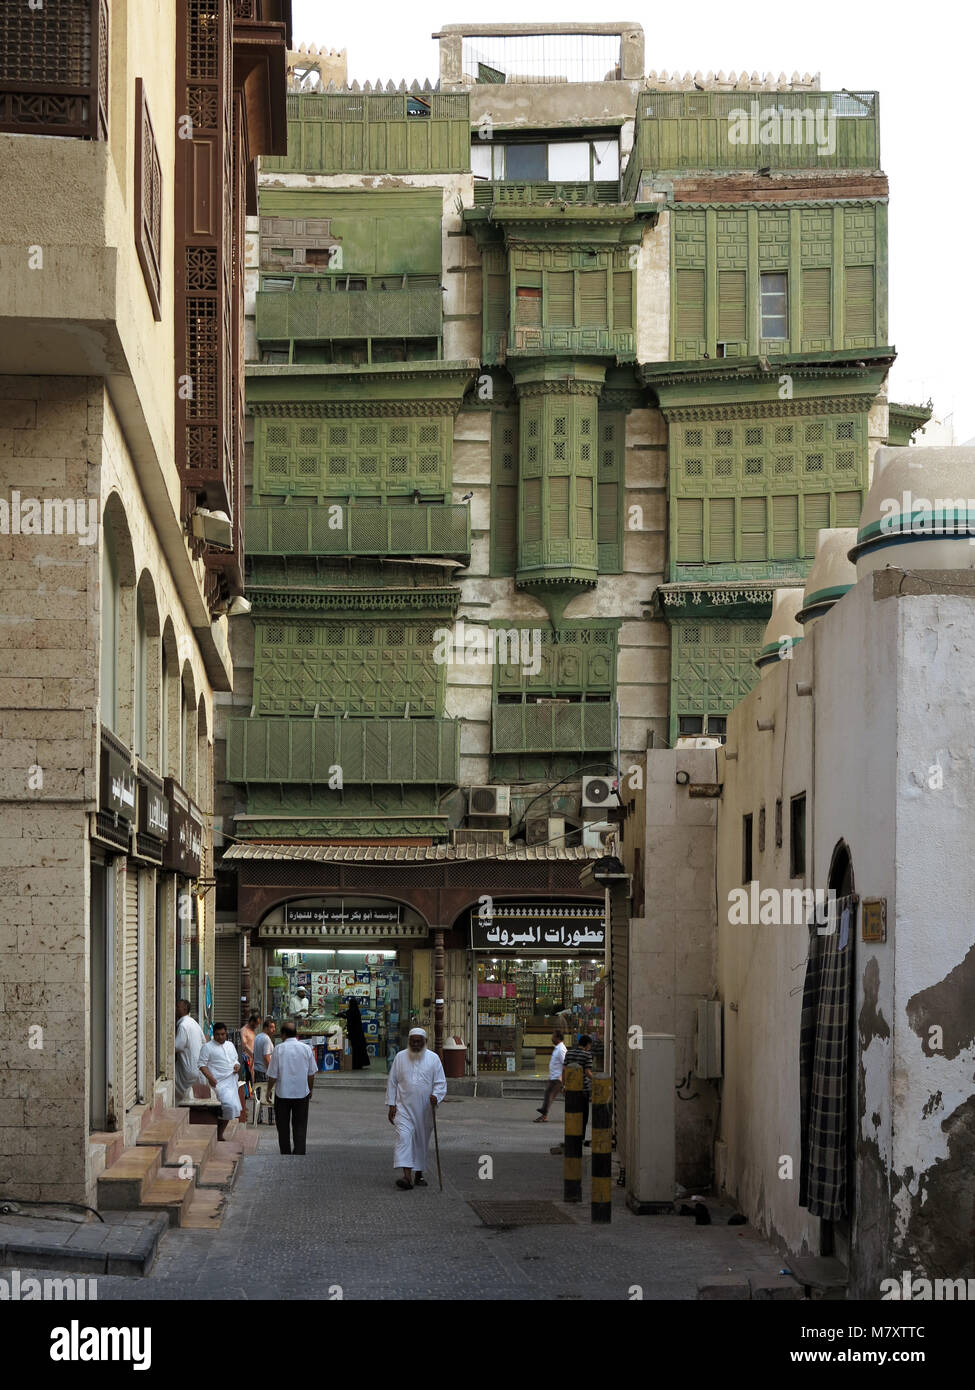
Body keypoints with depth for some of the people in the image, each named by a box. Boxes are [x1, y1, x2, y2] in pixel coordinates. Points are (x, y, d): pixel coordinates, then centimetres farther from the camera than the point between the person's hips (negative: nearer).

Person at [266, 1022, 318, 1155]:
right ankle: (299, 1153, -2)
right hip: (302, 1093, 2)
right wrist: (310, 1089, 19)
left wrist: (270, 1090, 8)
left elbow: (273, 1075, -7)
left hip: (282, 1093, -1)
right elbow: (312, 1073, 5)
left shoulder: (279, 1049, -9)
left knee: (283, 1126, 11)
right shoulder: (306, 1048, -2)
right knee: (300, 1125, 8)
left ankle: (286, 1154, 15)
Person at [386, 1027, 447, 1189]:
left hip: (425, 1109, 1)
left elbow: (441, 1083, 0)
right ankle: (407, 1176, -26)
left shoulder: (433, 1058, 1)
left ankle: (418, 1174, 26)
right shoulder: (400, 1057, 3)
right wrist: (391, 1105, 0)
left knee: (422, 1141, 10)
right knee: (404, 1137, -17)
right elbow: (392, 1083, 7)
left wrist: (435, 1096, -19)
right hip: (404, 1107, -1)